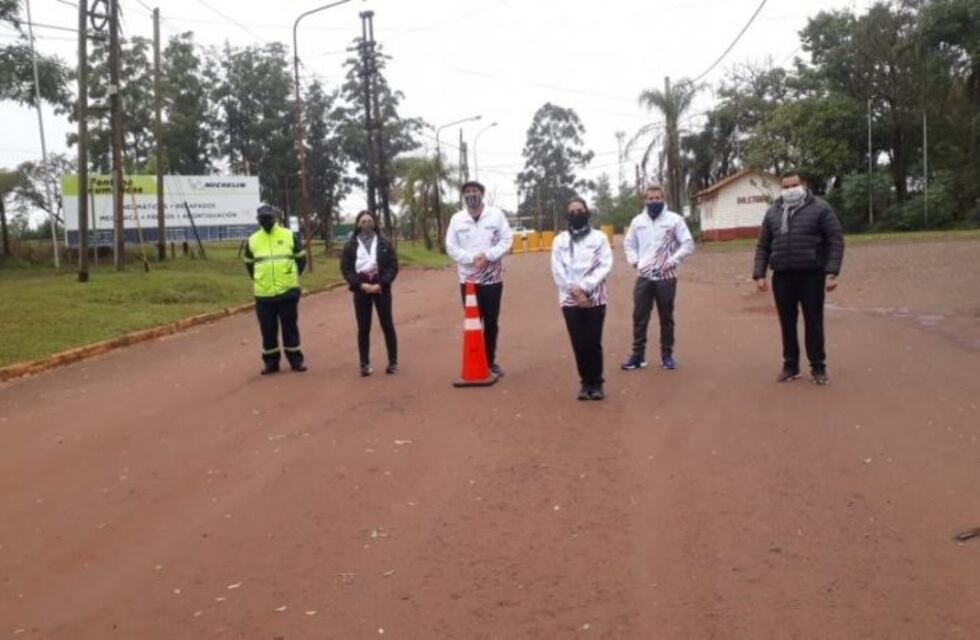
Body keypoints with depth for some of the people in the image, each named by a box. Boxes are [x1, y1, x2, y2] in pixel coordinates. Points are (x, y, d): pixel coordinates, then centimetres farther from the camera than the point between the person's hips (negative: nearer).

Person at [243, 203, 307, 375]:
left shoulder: (290, 236, 0)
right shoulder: (252, 240, 4)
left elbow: (301, 259, 11)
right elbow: (249, 264, 19)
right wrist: (259, 280, 15)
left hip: (287, 292, -1)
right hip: (264, 294, 1)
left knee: (290, 327, 6)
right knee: (268, 330, 6)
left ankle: (296, 360, 16)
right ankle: (270, 362, 17)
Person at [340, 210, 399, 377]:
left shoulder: (384, 243, 3)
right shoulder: (351, 245, 3)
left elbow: (393, 266, -2)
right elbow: (345, 268, 0)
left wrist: (380, 284, -13)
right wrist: (360, 285, -13)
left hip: (381, 288, 0)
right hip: (361, 289, 0)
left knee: (387, 325, 3)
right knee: (363, 328, 3)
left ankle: (393, 362, 10)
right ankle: (364, 364, 9)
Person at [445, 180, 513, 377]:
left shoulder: (496, 215, -1)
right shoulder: (456, 219, 2)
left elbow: (506, 241, -3)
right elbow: (451, 247, -1)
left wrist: (487, 256, -17)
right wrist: (471, 258, -16)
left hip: (492, 278, 0)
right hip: (468, 279, 0)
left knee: (491, 322, 7)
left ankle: (491, 361, 21)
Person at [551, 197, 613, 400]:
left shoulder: (599, 237, 4)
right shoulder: (559, 240, 8)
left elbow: (605, 266, -5)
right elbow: (557, 270, 1)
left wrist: (584, 287, -15)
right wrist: (574, 290, -12)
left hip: (595, 299, -1)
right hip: (570, 300, 2)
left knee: (593, 343, -2)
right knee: (579, 344, 4)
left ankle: (597, 383, 9)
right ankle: (586, 382, 14)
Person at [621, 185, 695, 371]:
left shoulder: (674, 219, -2)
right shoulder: (637, 221, 7)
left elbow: (688, 244, -2)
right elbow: (629, 244, 18)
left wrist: (672, 261, -11)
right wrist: (635, 261, 2)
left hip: (666, 277, -2)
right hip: (643, 277, 3)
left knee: (666, 318, 6)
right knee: (639, 317, 3)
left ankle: (667, 355, 15)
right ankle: (638, 355, 11)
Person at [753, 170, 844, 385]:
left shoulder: (820, 208, -2)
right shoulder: (773, 212, 10)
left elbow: (835, 241, -5)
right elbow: (763, 246, 11)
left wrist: (832, 272, -14)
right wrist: (759, 274, 2)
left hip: (811, 275, -3)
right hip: (782, 277, 3)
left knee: (813, 322, 2)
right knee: (787, 323, 9)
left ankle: (818, 367, 12)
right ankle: (790, 365, 20)